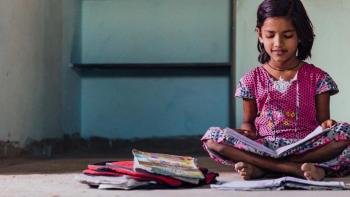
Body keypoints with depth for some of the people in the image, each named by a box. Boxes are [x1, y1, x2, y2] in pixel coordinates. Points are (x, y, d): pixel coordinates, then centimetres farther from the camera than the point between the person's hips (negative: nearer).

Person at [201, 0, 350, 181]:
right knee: (211, 138, -23)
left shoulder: (317, 78, 6)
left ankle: (260, 167, -26)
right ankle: (297, 169, -30)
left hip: (307, 146, -1)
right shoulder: (252, 80, 10)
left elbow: (322, 120, 7)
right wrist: (247, 131, -8)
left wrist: (326, 125, -17)